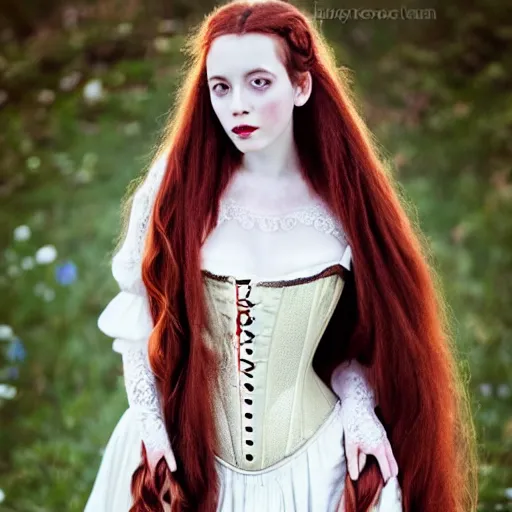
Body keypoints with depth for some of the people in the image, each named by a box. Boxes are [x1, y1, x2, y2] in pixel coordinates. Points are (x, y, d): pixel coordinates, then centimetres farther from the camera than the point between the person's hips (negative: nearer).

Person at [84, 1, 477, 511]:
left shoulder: (344, 200, -6)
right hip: (185, 448, 0)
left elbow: (358, 334, 3)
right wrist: (148, 422, -8)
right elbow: (137, 313, -1)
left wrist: (358, 411, -12)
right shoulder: (178, 184, -8)